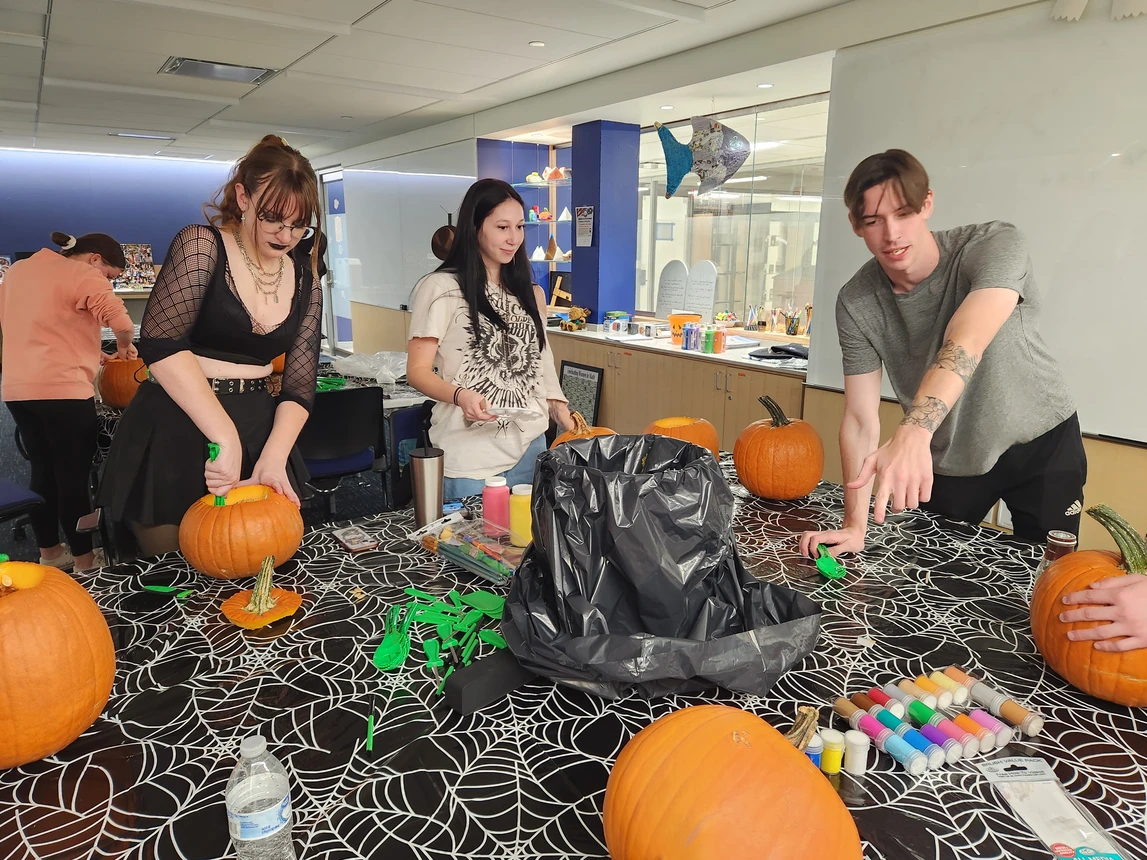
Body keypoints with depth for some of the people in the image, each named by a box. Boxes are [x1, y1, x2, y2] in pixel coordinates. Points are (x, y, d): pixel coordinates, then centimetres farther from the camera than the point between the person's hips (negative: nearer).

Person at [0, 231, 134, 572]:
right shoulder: (82, 274, -7)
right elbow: (121, 321, -21)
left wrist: (87, 352, 19)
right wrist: (124, 345, 0)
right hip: (62, 390, -8)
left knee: (43, 471, 15)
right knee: (73, 476, 0)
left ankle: (49, 552, 24)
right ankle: (84, 558, 8)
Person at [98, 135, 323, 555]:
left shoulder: (304, 282, 6)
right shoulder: (201, 245, -8)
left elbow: (299, 385, 2)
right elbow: (161, 341, -22)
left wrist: (273, 458, -14)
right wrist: (225, 436, -30)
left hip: (259, 433, 4)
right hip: (174, 434, -4)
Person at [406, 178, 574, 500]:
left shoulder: (530, 294, 14)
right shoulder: (441, 288, -6)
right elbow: (417, 369, -7)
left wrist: (564, 419, 9)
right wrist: (460, 395, -25)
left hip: (530, 446, 6)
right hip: (470, 452, -5)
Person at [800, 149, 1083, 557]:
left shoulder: (995, 246, -26)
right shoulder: (856, 302, -18)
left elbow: (965, 344, -45)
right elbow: (860, 417, -19)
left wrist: (911, 434, -62)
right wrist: (855, 526, -25)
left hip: (1041, 444, -1)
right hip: (946, 460, 2)